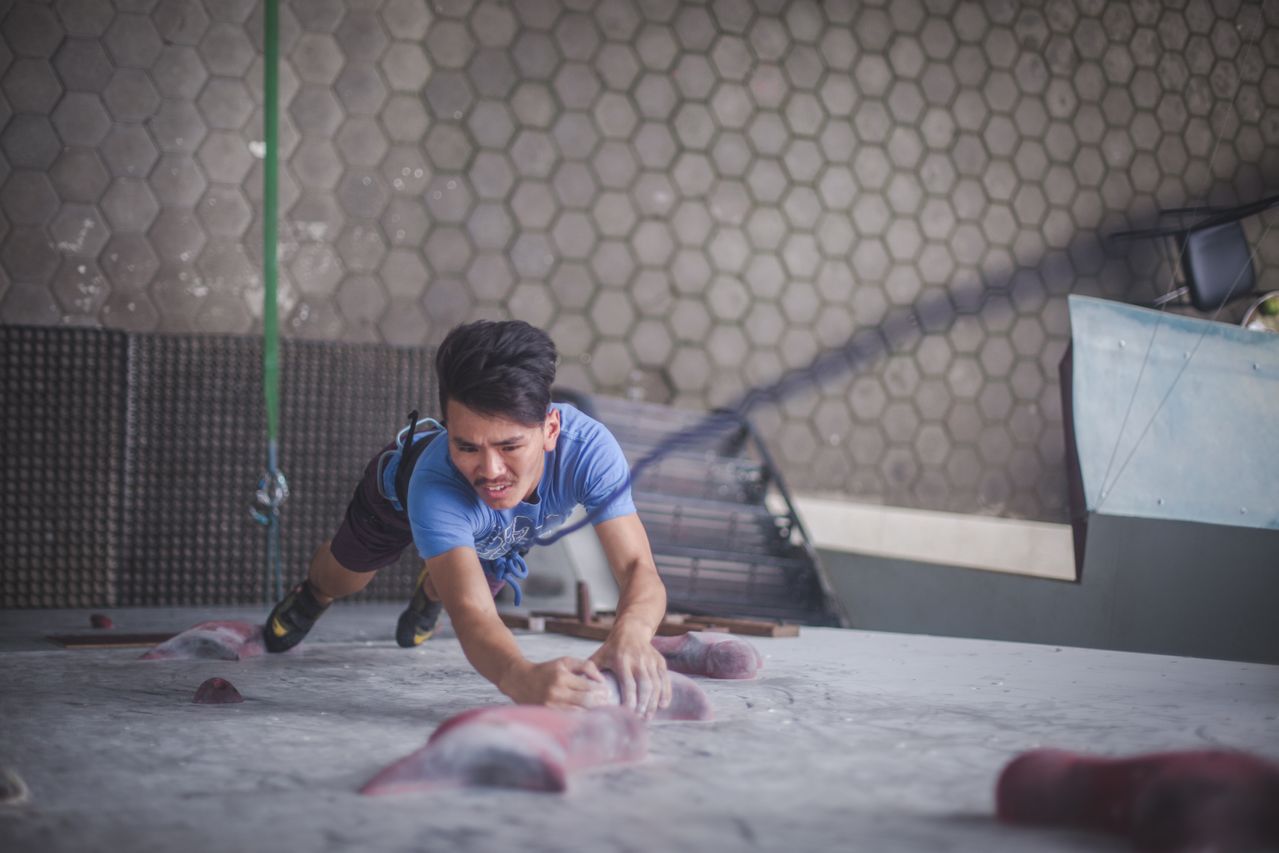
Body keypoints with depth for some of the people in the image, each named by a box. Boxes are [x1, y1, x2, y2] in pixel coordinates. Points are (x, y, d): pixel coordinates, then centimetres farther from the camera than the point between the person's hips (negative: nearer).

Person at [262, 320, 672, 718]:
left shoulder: (589, 447, -49)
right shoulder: (435, 483, -55)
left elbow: (638, 567, -56)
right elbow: (471, 614, -65)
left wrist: (631, 633, -81)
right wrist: (521, 678, -89)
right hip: (401, 484, -2)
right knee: (340, 580, 26)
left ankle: (429, 594, 64)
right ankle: (310, 597, 62)